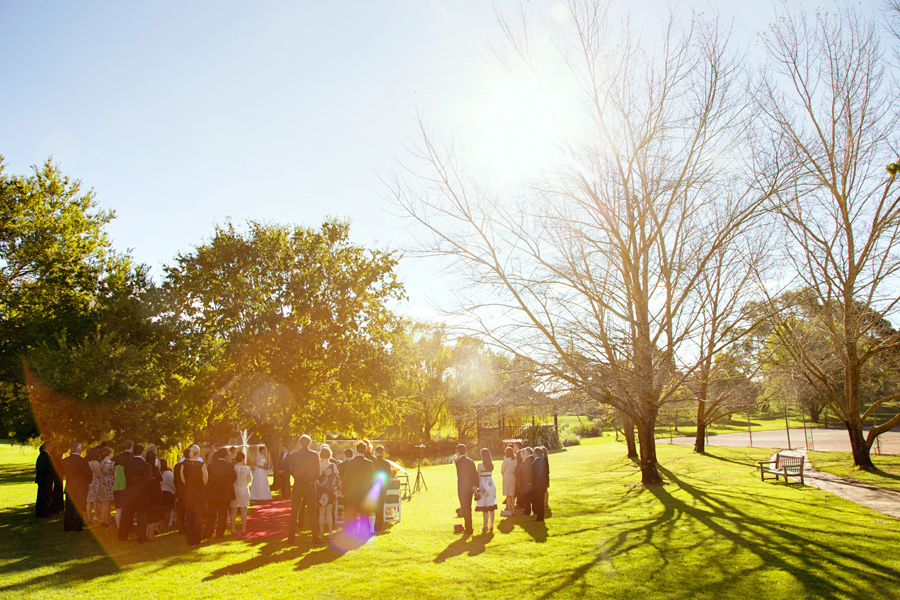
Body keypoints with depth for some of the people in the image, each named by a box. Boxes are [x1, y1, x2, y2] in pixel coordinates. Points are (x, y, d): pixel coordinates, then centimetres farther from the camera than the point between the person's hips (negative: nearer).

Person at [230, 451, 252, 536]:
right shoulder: (247, 468, -10)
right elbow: (250, 480, 3)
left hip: (234, 490, 0)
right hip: (244, 490, 0)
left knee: (233, 511, 10)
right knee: (244, 511, 9)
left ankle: (233, 529, 11)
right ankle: (243, 529, 10)